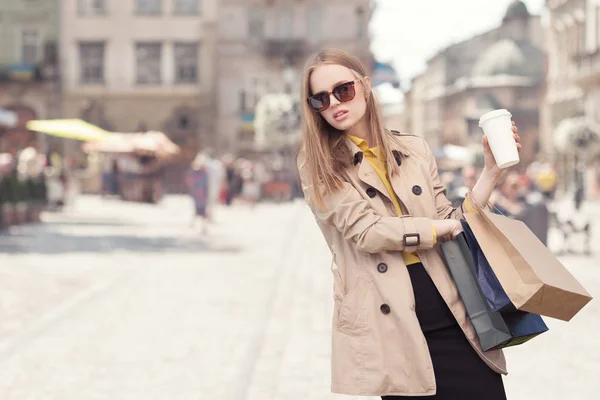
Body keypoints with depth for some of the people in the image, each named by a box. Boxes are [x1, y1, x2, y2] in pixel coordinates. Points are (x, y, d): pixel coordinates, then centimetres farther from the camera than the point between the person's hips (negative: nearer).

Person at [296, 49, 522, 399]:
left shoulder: (416, 150, 13)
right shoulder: (317, 164, 2)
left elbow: (450, 226, 10)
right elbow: (365, 231, -10)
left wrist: (492, 171, 2)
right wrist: (452, 225, -6)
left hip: (451, 317, 3)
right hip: (388, 328, -3)